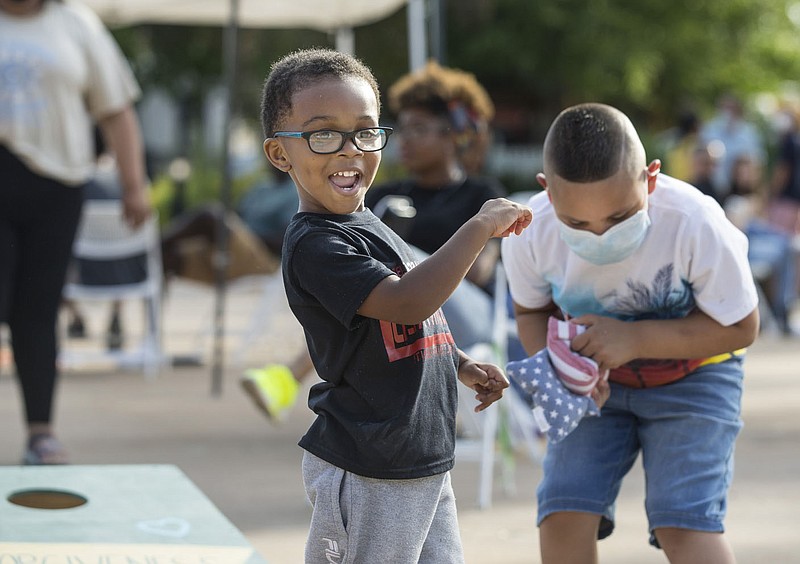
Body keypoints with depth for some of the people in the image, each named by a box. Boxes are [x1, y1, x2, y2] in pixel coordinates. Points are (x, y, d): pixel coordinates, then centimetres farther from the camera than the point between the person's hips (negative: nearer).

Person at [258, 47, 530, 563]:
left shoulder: (371, 228, 14)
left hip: (425, 460, 9)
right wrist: (482, 227, -24)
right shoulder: (313, 246, -18)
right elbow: (408, 302, -29)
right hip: (367, 475, -9)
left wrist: (463, 366, 16)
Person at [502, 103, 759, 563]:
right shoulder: (530, 234, -23)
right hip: (597, 379, 3)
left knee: (684, 521, -17)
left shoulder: (695, 222, -31)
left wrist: (633, 339, -31)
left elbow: (740, 327, -20)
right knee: (563, 512, -10)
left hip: (692, 373, -3)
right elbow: (533, 311, -1)